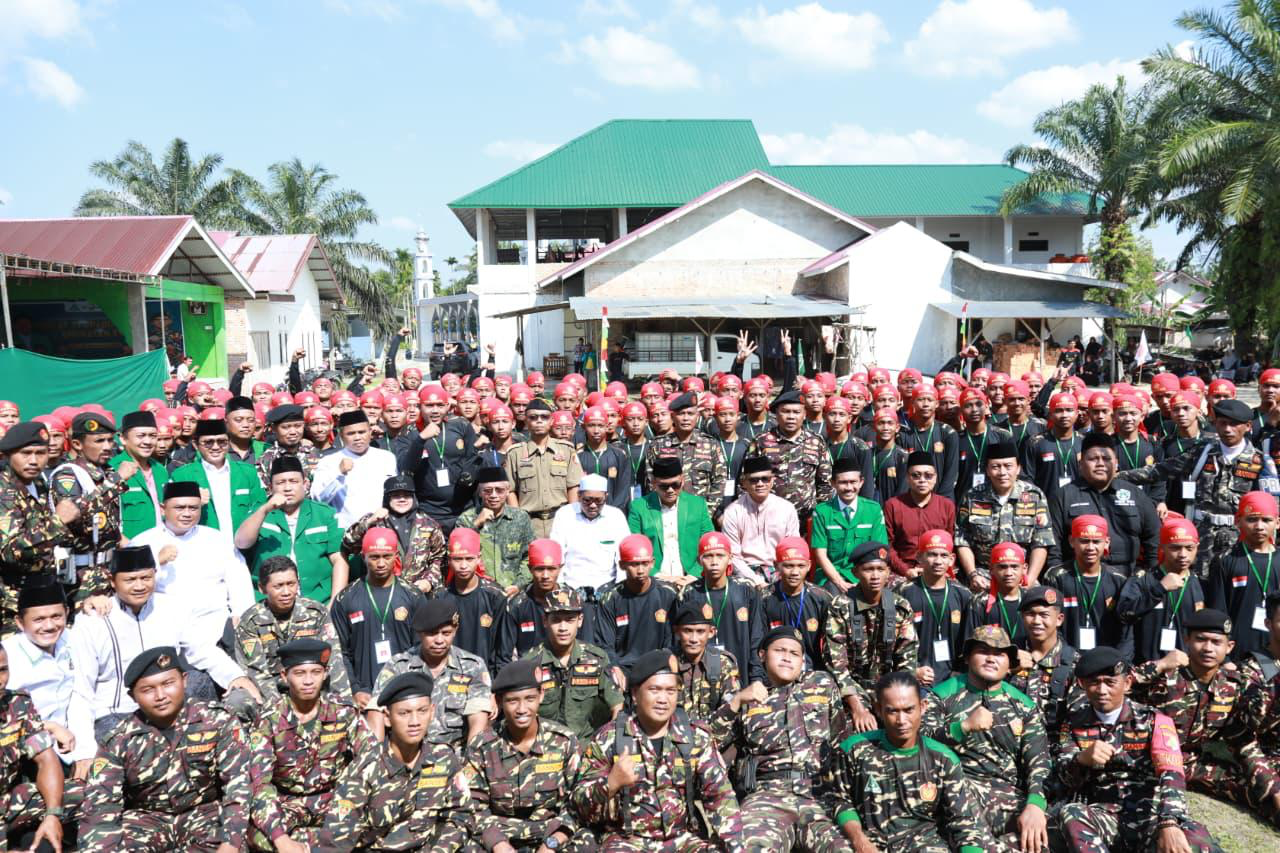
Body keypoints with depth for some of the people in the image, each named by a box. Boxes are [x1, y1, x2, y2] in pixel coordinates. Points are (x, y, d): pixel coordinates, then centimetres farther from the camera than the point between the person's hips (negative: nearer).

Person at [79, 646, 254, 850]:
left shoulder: (217, 722, -9)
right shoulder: (118, 741, -4)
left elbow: (237, 782, -14)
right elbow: (99, 805, -9)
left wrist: (231, 844, -26)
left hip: (204, 812, -2)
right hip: (144, 819, 2)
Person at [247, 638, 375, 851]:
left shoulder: (344, 713, -8)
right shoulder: (268, 720, -14)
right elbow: (259, 784, -22)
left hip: (332, 798, 2)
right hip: (286, 802, -1)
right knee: (260, 836, -34)